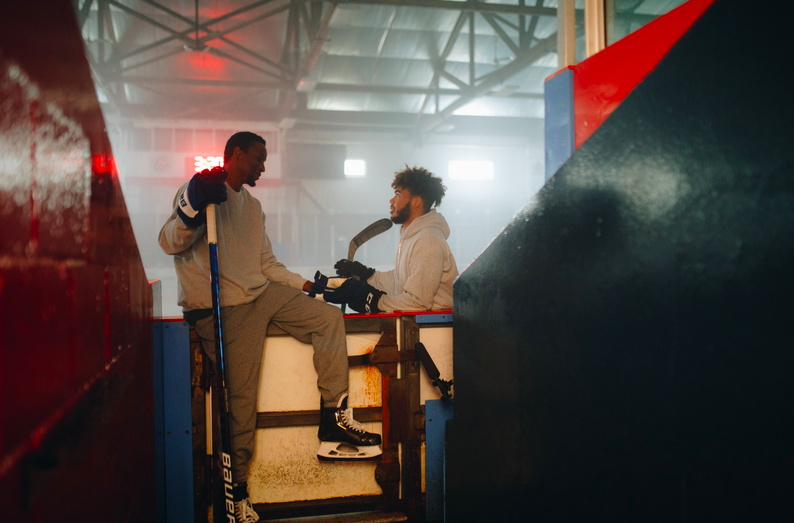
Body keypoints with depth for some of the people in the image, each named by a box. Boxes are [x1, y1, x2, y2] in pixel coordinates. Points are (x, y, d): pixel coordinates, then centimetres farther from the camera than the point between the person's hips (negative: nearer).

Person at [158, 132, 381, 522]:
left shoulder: (252, 206, 23)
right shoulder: (203, 189, -2)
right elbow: (170, 244, -12)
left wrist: (308, 286, 13)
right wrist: (192, 206, -29)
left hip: (263, 293, 8)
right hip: (224, 309, -8)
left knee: (329, 317, -2)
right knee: (241, 396, -10)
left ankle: (333, 423, -3)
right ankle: (236, 490, 8)